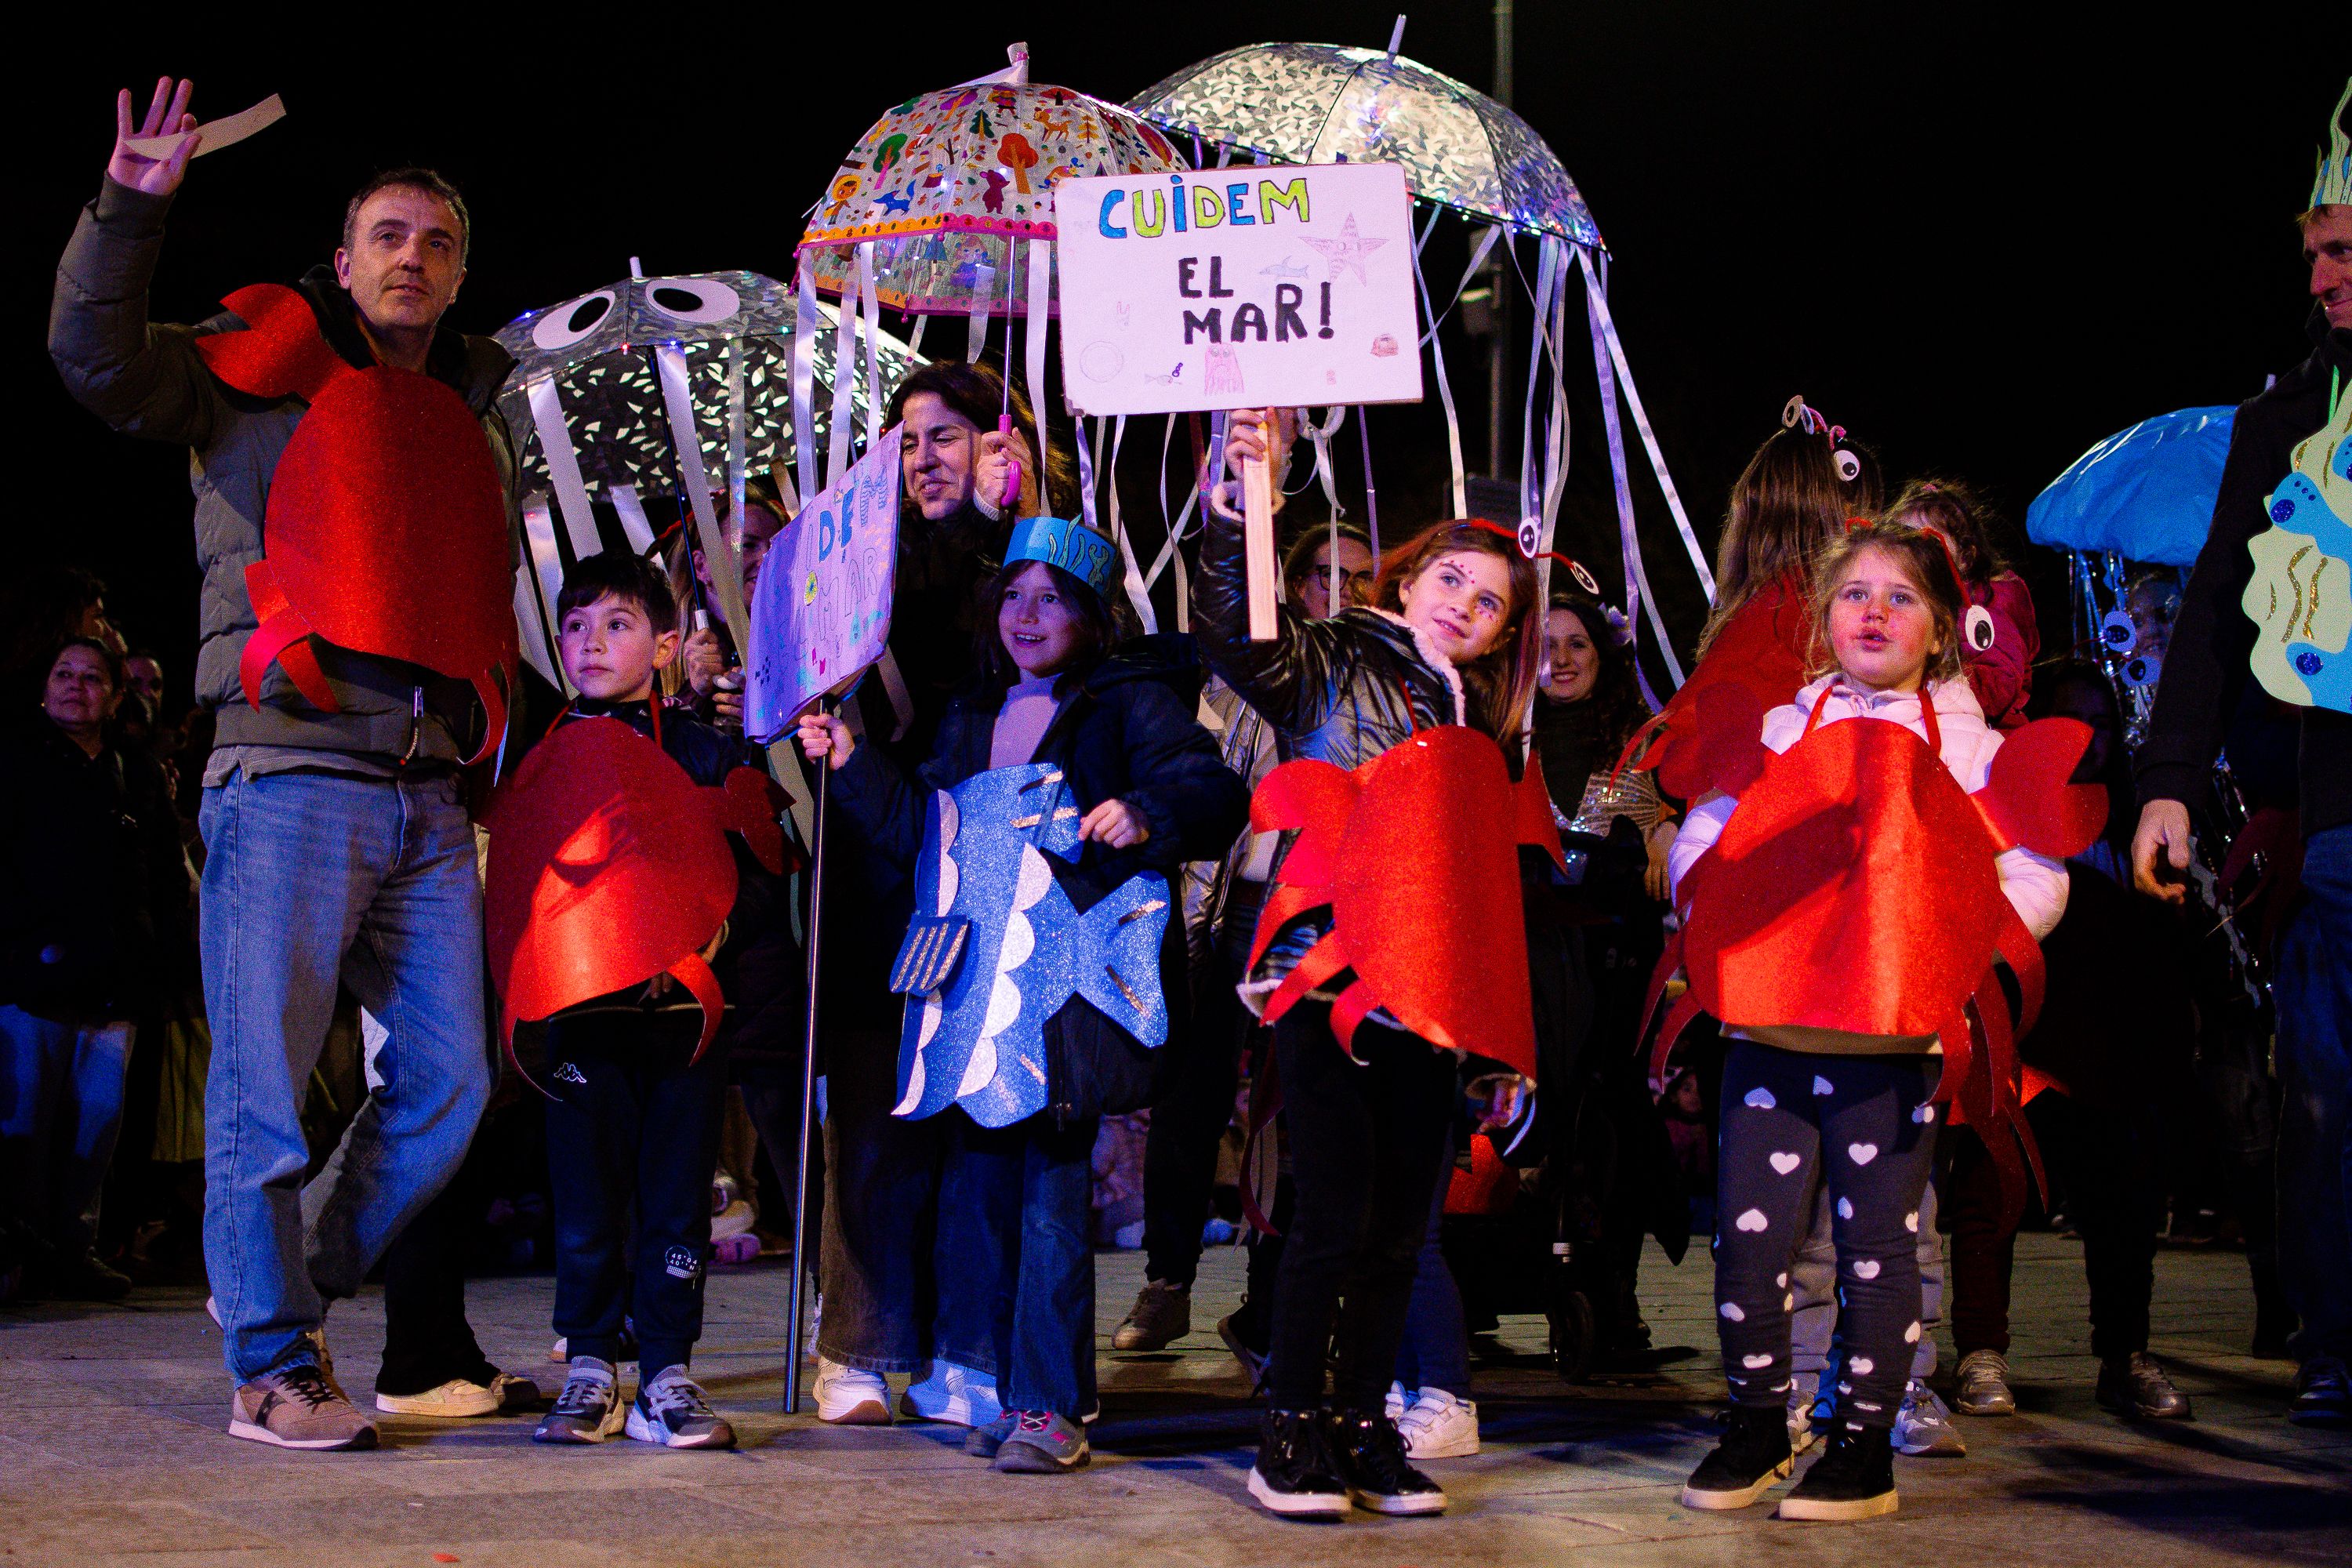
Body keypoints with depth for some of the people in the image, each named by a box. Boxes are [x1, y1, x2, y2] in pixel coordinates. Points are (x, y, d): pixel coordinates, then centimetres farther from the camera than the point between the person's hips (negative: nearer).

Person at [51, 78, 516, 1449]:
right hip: (291, 774, -6)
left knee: (449, 1086, 5)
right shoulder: (264, 371, 6)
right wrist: (129, 207, -20)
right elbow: (99, 358, -9)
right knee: (267, 1082, -5)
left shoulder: (480, 411, 22)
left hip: (430, 794, 6)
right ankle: (273, 1368, 4)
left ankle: (289, 1290, 23)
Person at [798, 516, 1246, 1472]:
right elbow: (919, 836, 22)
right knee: (979, 1177, 6)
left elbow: (1214, 792, -11)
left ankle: (1050, 1406, -4)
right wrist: (849, 764, 15)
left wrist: (1144, 817, -30)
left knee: (1053, 1182, -7)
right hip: (976, 979, 6)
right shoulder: (973, 718, 21)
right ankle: (991, 1386, 16)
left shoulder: (1130, 702, 1)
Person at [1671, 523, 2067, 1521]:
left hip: (1896, 1033, -2)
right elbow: (1697, 845, 14)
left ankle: (1864, 1444, 14)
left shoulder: (1970, 745, 7)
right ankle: (1758, 1425, 16)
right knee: (1747, 1234, -1)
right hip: (1771, 1020, 2)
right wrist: (1721, 921, -5)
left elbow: (2037, 878, 3)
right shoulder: (1777, 730, 13)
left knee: (1877, 1244, 2)